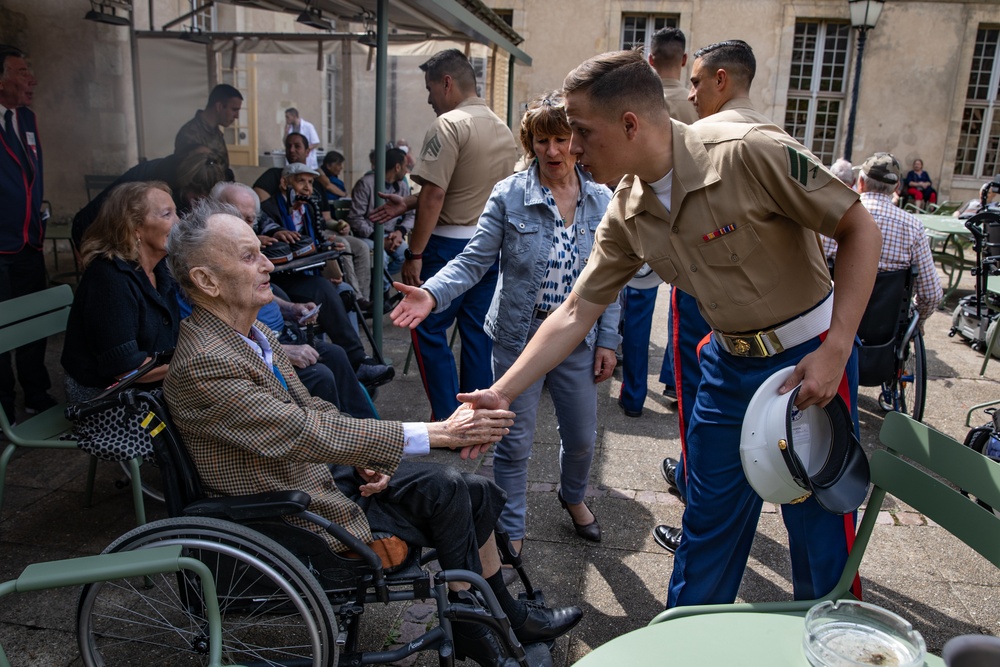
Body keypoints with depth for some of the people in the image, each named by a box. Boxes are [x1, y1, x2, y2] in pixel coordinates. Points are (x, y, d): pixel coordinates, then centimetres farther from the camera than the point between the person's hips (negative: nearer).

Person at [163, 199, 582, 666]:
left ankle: (507, 616, 20)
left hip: (323, 472, 8)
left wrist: (363, 459, -7)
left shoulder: (252, 334, 3)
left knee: (476, 493, 1)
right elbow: (308, 434, -31)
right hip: (303, 517, -8)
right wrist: (441, 433, -29)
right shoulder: (202, 365, -26)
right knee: (445, 492, -12)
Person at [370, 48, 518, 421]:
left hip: (452, 244, -8)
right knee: (477, 332, 13)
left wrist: (415, 254, -14)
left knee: (428, 330, 4)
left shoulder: (450, 124, -13)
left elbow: (434, 197, -19)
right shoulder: (503, 129, 13)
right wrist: (407, 205, 16)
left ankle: (449, 422, 6)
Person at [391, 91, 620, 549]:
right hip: (519, 337, -2)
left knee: (581, 437, 17)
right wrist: (432, 293, -28)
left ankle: (573, 497, 49)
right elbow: (474, 261, -11)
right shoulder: (508, 196, -9)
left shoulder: (602, 201, 0)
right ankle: (510, 532, 28)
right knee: (515, 443, 7)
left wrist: (608, 341, 2)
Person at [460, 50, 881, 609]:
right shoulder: (626, 215, -5)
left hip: (810, 357, -5)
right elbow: (575, 313, -1)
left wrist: (835, 350, -22)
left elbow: (861, 229, -16)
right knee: (707, 523, 15)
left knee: (821, 533, 5)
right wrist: (501, 394, -4)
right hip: (730, 363, 5)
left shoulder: (750, 152, -24)